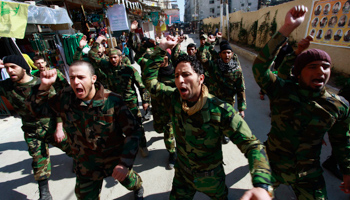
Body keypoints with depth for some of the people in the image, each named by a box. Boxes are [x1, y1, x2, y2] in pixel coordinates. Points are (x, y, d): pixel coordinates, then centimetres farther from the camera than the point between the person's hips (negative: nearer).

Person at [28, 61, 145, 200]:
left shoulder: (112, 101, -24)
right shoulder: (64, 98, -10)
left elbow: (133, 131, -22)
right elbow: (37, 108, 4)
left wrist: (125, 163, -29)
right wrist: (44, 86, -15)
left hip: (116, 160, -2)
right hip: (86, 166, 3)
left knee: (129, 182, 24)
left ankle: (138, 188, 62)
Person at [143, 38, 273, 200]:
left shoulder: (221, 110, -30)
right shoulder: (173, 98, -18)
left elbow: (252, 145, -29)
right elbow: (149, 80, -8)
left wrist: (261, 185, -45)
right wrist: (161, 48, -17)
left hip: (211, 178, -1)